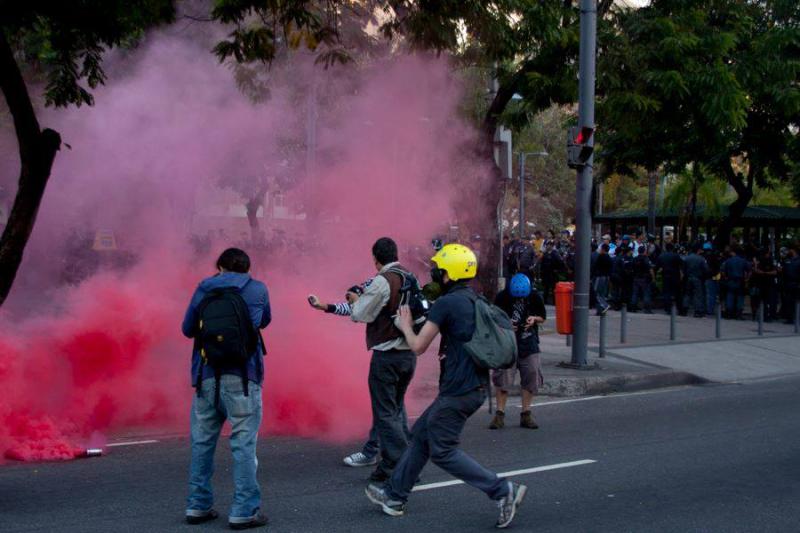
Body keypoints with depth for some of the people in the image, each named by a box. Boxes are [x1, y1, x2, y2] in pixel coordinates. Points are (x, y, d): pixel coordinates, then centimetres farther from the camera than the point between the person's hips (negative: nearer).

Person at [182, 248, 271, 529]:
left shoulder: (204, 288, 10)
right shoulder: (258, 289, 7)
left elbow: (188, 329, 14)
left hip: (206, 375, 3)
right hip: (242, 376, -2)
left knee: (202, 442, 13)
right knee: (243, 444, -1)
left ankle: (198, 505, 18)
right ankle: (244, 511, -3)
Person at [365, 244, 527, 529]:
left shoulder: (446, 303, -15)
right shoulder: (475, 301, 11)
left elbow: (418, 346, -10)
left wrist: (405, 326, 8)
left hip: (458, 391, -9)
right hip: (476, 387, 9)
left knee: (442, 451, 0)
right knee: (421, 435, 18)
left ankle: (503, 491, -6)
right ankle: (394, 495, 28)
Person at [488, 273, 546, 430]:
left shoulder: (535, 297, -2)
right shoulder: (503, 296, -8)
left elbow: (543, 317, 12)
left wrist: (534, 319, -10)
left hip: (529, 345, 2)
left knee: (531, 378, 2)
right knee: (502, 377, -6)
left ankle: (526, 415, 13)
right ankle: (499, 414, 2)